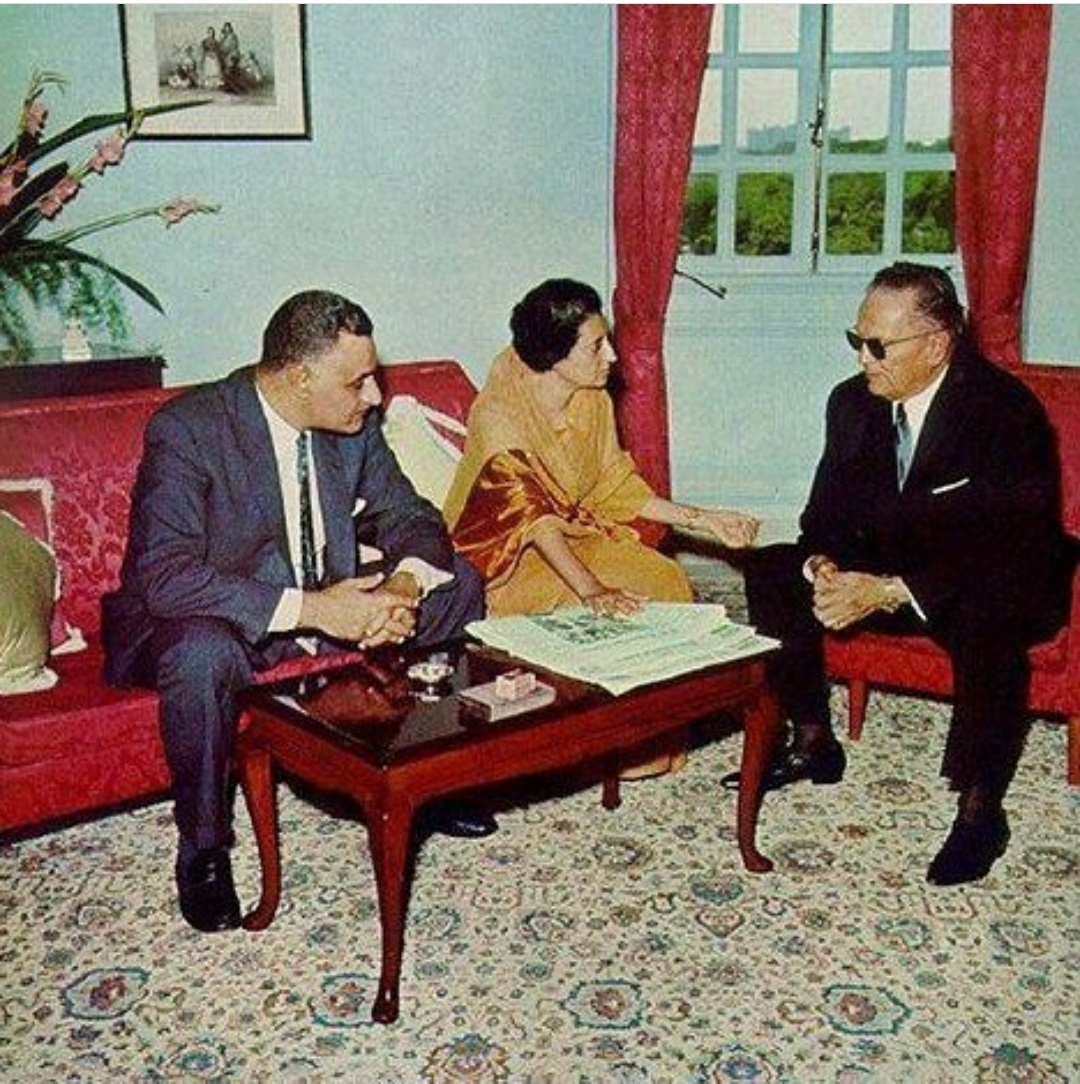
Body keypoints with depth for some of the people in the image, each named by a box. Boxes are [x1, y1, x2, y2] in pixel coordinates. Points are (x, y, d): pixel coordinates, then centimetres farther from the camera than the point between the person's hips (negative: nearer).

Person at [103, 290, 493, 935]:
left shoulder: (355, 424, -6)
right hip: (214, 619, -6)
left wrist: (405, 583, -24)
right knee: (202, 654, -39)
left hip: (330, 603, 6)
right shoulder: (188, 430, -25)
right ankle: (204, 851, -14)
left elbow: (414, 519, 1)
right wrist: (308, 609, -39)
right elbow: (164, 577, -33)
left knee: (457, 587, -5)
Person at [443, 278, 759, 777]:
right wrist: (591, 589, -43)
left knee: (665, 581, -14)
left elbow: (616, 487, 6)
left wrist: (703, 520, -2)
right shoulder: (500, 413, -24)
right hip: (503, 555, -7)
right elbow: (531, 515, -32)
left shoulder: (594, 402, -2)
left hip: (574, 534, 7)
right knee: (598, 615, -28)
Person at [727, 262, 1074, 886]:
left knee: (985, 624, -39)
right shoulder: (853, 402, -3)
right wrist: (824, 566, -22)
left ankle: (980, 807, -20)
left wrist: (888, 592, -36)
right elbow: (828, 512, 3)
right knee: (773, 574, -10)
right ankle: (814, 745, 3)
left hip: (995, 585, -6)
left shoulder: (1008, 411, -22)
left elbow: (1010, 551, -27)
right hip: (886, 571, 6)